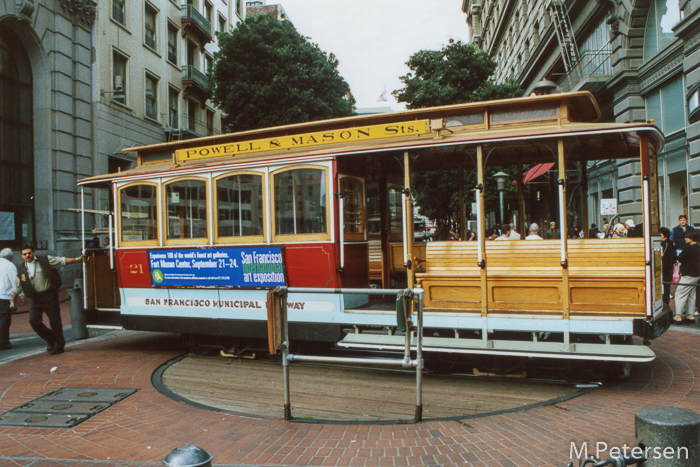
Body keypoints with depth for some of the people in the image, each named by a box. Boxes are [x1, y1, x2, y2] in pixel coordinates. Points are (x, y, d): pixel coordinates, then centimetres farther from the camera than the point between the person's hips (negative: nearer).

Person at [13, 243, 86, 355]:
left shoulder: (45, 260, 0)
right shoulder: (21, 270, 8)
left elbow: (62, 261, 0)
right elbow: (17, 288, 18)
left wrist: (77, 259, -8)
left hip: (50, 295, -3)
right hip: (36, 299, 3)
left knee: (55, 321, -1)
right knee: (33, 320, -11)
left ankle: (59, 344, 15)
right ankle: (50, 339, 11)